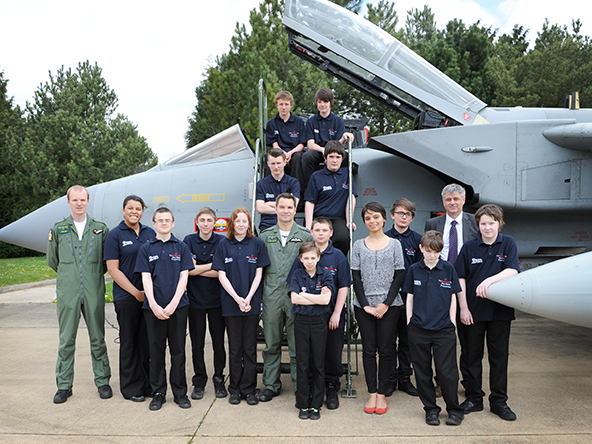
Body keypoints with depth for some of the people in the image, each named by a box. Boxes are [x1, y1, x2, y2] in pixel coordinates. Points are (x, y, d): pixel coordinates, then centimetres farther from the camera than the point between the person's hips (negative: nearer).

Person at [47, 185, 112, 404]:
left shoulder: (101, 229, 5)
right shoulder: (58, 230, 5)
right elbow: (52, 261, 15)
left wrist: (94, 276, 11)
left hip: (94, 293, 0)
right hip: (68, 293, 0)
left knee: (97, 339, 7)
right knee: (66, 340, 5)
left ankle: (103, 381, 18)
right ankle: (64, 385, 17)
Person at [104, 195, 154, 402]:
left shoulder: (150, 233, 9)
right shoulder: (115, 235, -2)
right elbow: (113, 269, -7)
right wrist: (136, 292, -11)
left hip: (149, 296, 4)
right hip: (126, 297, -4)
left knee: (147, 340, 10)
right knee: (129, 342, 6)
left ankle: (148, 384, 22)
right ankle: (131, 388, 18)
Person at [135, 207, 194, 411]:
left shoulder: (181, 247, 5)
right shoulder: (146, 249, 5)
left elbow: (183, 277, 0)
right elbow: (146, 278, -1)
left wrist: (173, 304, -11)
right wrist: (154, 305, -12)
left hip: (178, 306, 0)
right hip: (153, 307, 0)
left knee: (178, 350, 5)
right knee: (156, 350, 7)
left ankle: (180, 392, 17)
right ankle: (158, 392, 19)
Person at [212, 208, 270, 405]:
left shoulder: (257, 244, 2)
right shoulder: (224, 244, 2)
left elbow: (258, 274, 1)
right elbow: (222, 275, -1)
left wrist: (248, 298, -10)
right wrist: (237, 299, -10)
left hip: (252, 302, 0)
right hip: (231, 303, 0)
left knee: (250, 348, 5)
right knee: (234, 348, 8)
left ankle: (249, 389, 16)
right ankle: (235, 389, 19)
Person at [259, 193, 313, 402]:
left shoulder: (305, 235, 3)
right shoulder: (265, 236, 9)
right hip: (271, 297, 2)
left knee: (297, 345, 4)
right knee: (271, 344, 11)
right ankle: (271, 385, 24)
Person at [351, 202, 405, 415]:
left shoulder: (394, 244, 5)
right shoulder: (358, 245, 7)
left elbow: (399, 276, 1)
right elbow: (356, 277, 3)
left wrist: (386, 303, -9)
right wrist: (365, 305, -7)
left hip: (389, 305, -1)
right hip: (364, 304, 1)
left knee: (385, 349, 3)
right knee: (368, 349, 4)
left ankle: (382, 394, 14)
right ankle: (372, 393, 14)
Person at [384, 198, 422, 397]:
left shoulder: (417, 239, 4)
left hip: (409, 297, 1)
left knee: (407, 340, 11)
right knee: (388, 340, 6)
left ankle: (405, 378, 23)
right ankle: (390, 379, 19)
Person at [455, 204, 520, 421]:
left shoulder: (508, 244, 0)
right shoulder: (469, 247, 0)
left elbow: (513, 270, -12)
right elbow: (460, 279, 1)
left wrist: (490, 280, -28)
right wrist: (463, 308, -5)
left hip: (500, 310, 0)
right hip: (474, 311, 0)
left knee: (499, 356, 9)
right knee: (472, 355, 9)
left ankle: (499, 401, 22)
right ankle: (474, 399, 23)